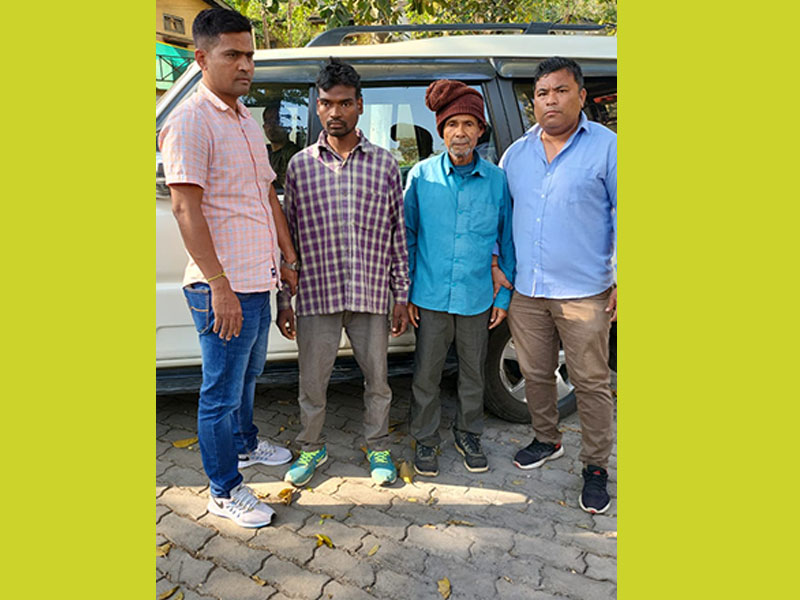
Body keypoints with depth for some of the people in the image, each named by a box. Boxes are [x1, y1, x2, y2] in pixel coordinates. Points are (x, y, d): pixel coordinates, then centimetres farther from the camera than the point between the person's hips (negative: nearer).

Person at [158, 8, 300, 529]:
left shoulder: (247, 120, 15)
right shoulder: (191, 121, -12)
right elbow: (186, 208, -19)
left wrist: (289, 259, 17)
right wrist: (220, 285, -23)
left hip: (258, 281, 9)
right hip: (224, 289, -9)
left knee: (247, 374, 25)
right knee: (222, 393, 5)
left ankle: (245, 444, 48)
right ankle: (225, 492, 22)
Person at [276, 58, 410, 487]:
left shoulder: (384, 163, 4)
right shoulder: (300, 165, 5)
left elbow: (398, 235, 5)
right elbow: (288, 235, 6)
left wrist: (401, 296, 2)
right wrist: (283, 299, 3)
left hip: (371, 294, 0)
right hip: (316, 295, 0)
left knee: (377, 379, 13)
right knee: (312, 383, 11)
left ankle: (377, 447, 36)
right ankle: (311, 448, 36)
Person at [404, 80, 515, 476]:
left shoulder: (497, 179, -1)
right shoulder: (421, 175, -2)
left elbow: (507, 242, 6)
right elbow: (406, 237, 3)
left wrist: (503, 297, 5)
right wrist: (405, 293, 1)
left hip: (478, 298, 1)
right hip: (430, 296, -1)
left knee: (473, 373, 15)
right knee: (426, 373, 10)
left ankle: (469, 435, 37)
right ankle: (425, 439, 31)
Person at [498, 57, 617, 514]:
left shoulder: (606, 146, -2)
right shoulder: (516, 154, 11)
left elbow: (622, 216, -1)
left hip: (585, 293, -4)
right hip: (526, 292, 4)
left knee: (591, 382, 4)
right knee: (536, 374, 15)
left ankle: (596, 467, 21)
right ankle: (547, 440, 38)